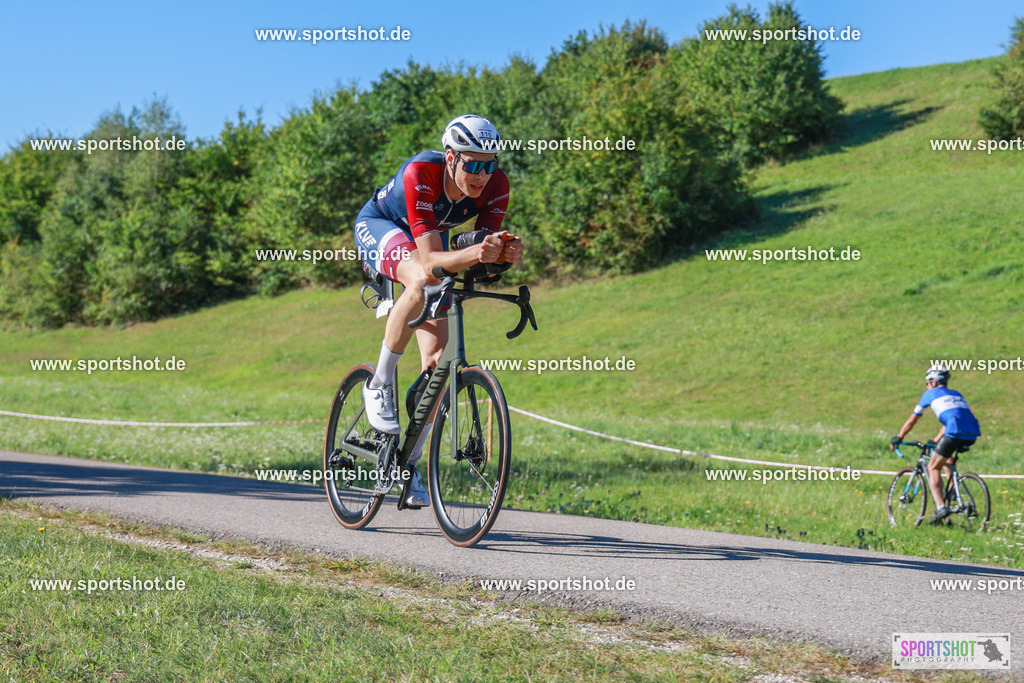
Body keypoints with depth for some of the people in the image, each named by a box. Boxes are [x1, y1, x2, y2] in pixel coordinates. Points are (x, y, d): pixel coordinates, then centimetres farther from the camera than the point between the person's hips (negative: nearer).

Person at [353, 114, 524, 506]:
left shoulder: (496, 187, -26)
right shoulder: (419, 174, -39)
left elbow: (487, 259, -27)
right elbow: (431, 260, -44)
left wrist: (506, 254, -49)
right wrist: (476, 253, -61)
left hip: (432, 237, 4)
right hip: (379, 226, -4)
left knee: (437, 357, -7)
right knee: (422, 282, -39)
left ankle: (408, 464, 6)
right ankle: (380, 384, -20)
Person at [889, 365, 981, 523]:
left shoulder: (930, 394, 18)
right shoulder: (957, 394, 32)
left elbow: (912, 420, 24)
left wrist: (897, 438, 36)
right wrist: (936, 440, 54)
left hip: (955, 433, -6)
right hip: (973, 434, 6)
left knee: (933, 468, 8)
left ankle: (940, 507, -11)